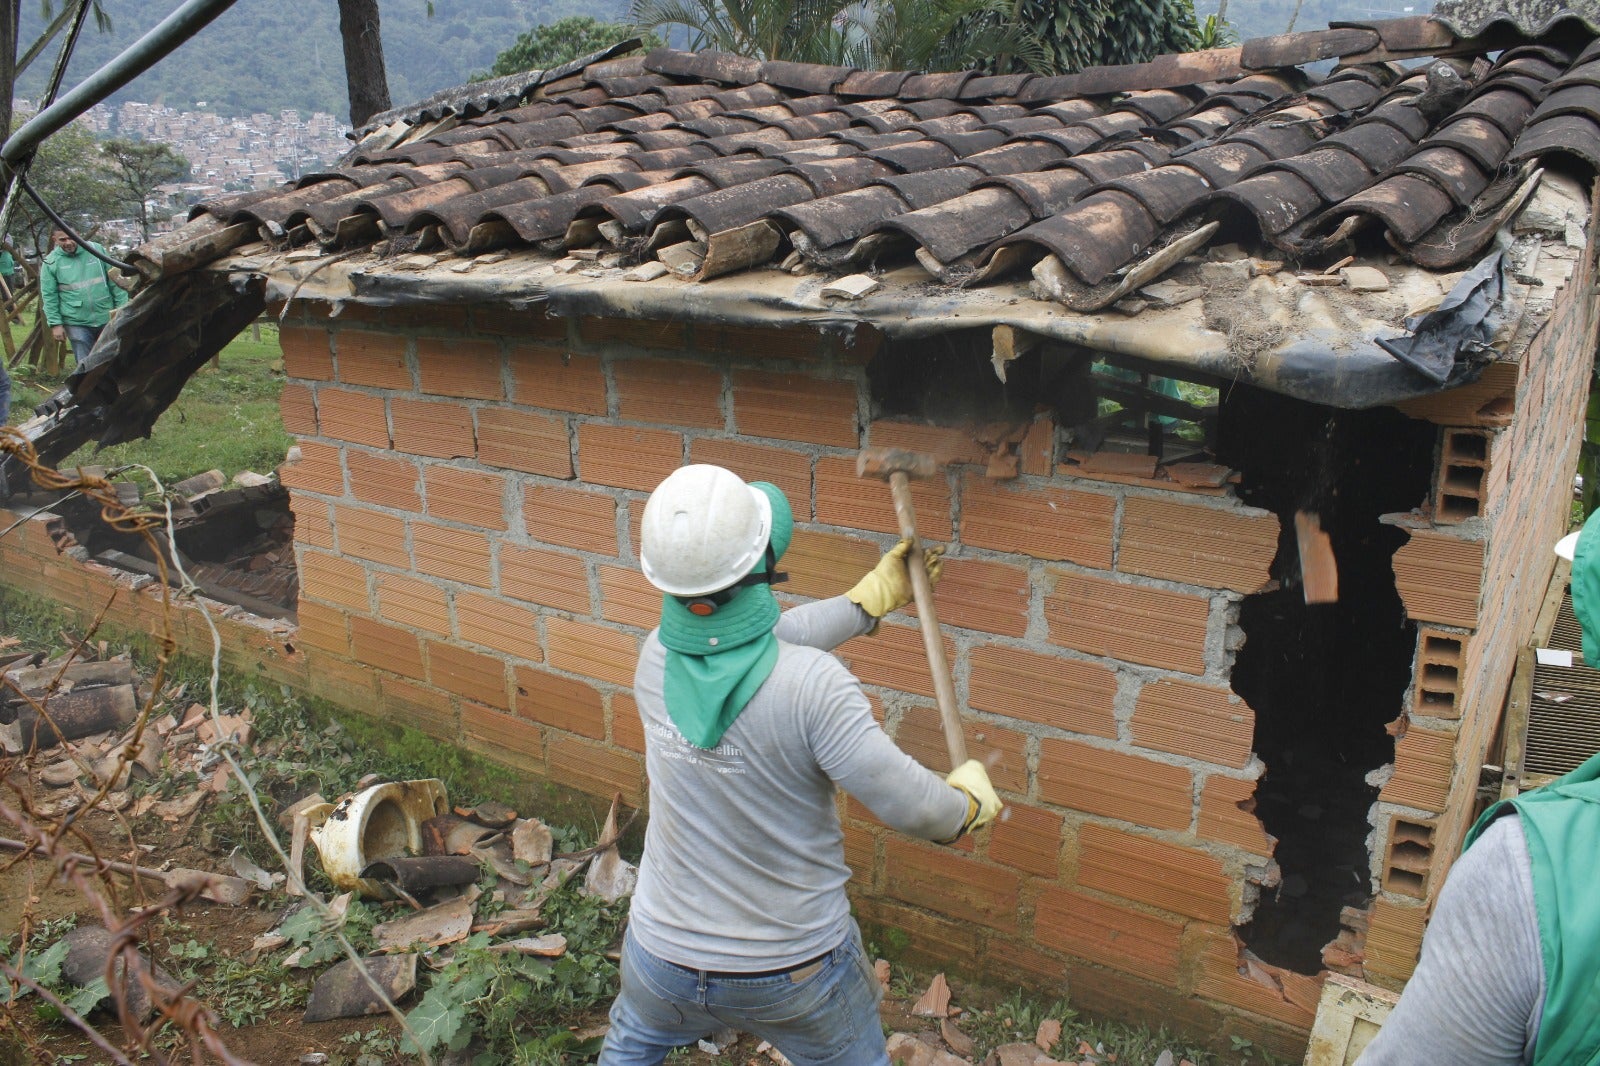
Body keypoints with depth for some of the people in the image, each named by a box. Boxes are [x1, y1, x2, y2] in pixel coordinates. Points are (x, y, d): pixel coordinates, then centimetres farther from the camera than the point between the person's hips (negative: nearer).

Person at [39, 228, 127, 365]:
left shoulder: (96, 249, -1)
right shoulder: (50, 262, -3)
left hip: (107, 318, 1)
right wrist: (55, 324, -6)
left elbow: (115, 282, 3)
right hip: (76, 324, -1)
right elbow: (49, 296, -1)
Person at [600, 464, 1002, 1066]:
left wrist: (876, 595, 13)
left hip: (663, 954, 3)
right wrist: (972, 798, -1)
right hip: (795, 971, -3)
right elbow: (908, 806, -24)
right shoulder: (812, 685, -30)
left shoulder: (656, 660, -14)